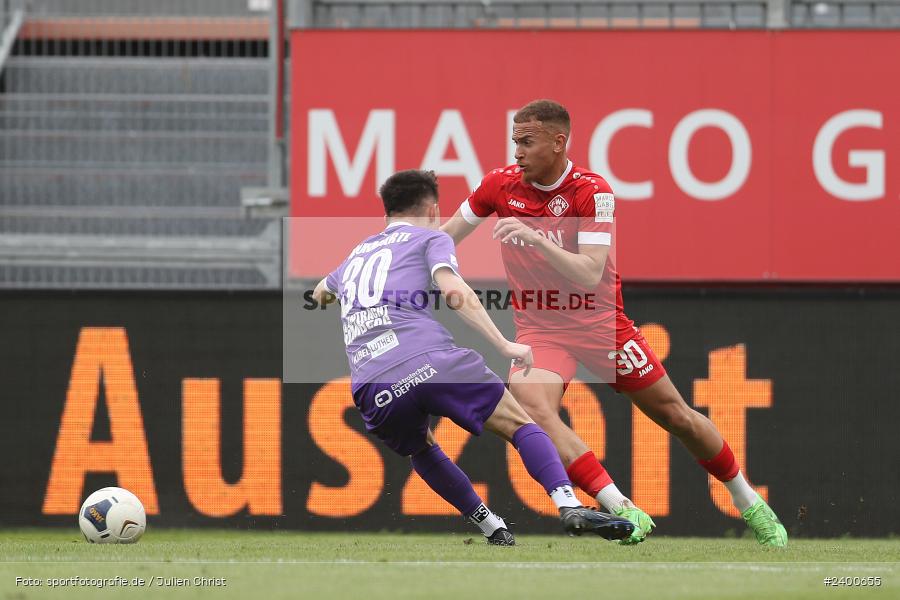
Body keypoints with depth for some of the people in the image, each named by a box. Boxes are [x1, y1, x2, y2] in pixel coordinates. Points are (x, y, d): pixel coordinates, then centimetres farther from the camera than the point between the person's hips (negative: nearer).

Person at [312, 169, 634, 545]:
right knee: (520, 425, 5)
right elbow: (454, 292, -4)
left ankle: (493, 529, 23)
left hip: (371, 392, 4)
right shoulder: (430, 238, 17)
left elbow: (320, 293, 55)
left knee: (420, 448, 32)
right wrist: (505, 345, -5)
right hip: (428, 360, -4)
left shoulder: (355, 255, 32)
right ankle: (569, 506, -17)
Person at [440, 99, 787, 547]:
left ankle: (748, 503, 29)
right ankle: (622, 511, -32)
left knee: (676, 416, 5)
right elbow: (446, 237, 11)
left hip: (601, 323, -2)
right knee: (532, 408, -30)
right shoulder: (500, 185, -6)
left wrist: (534, 239, -39)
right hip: (540, 327, 2)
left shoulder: (592, 192, -17)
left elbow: (589, 275, -28)